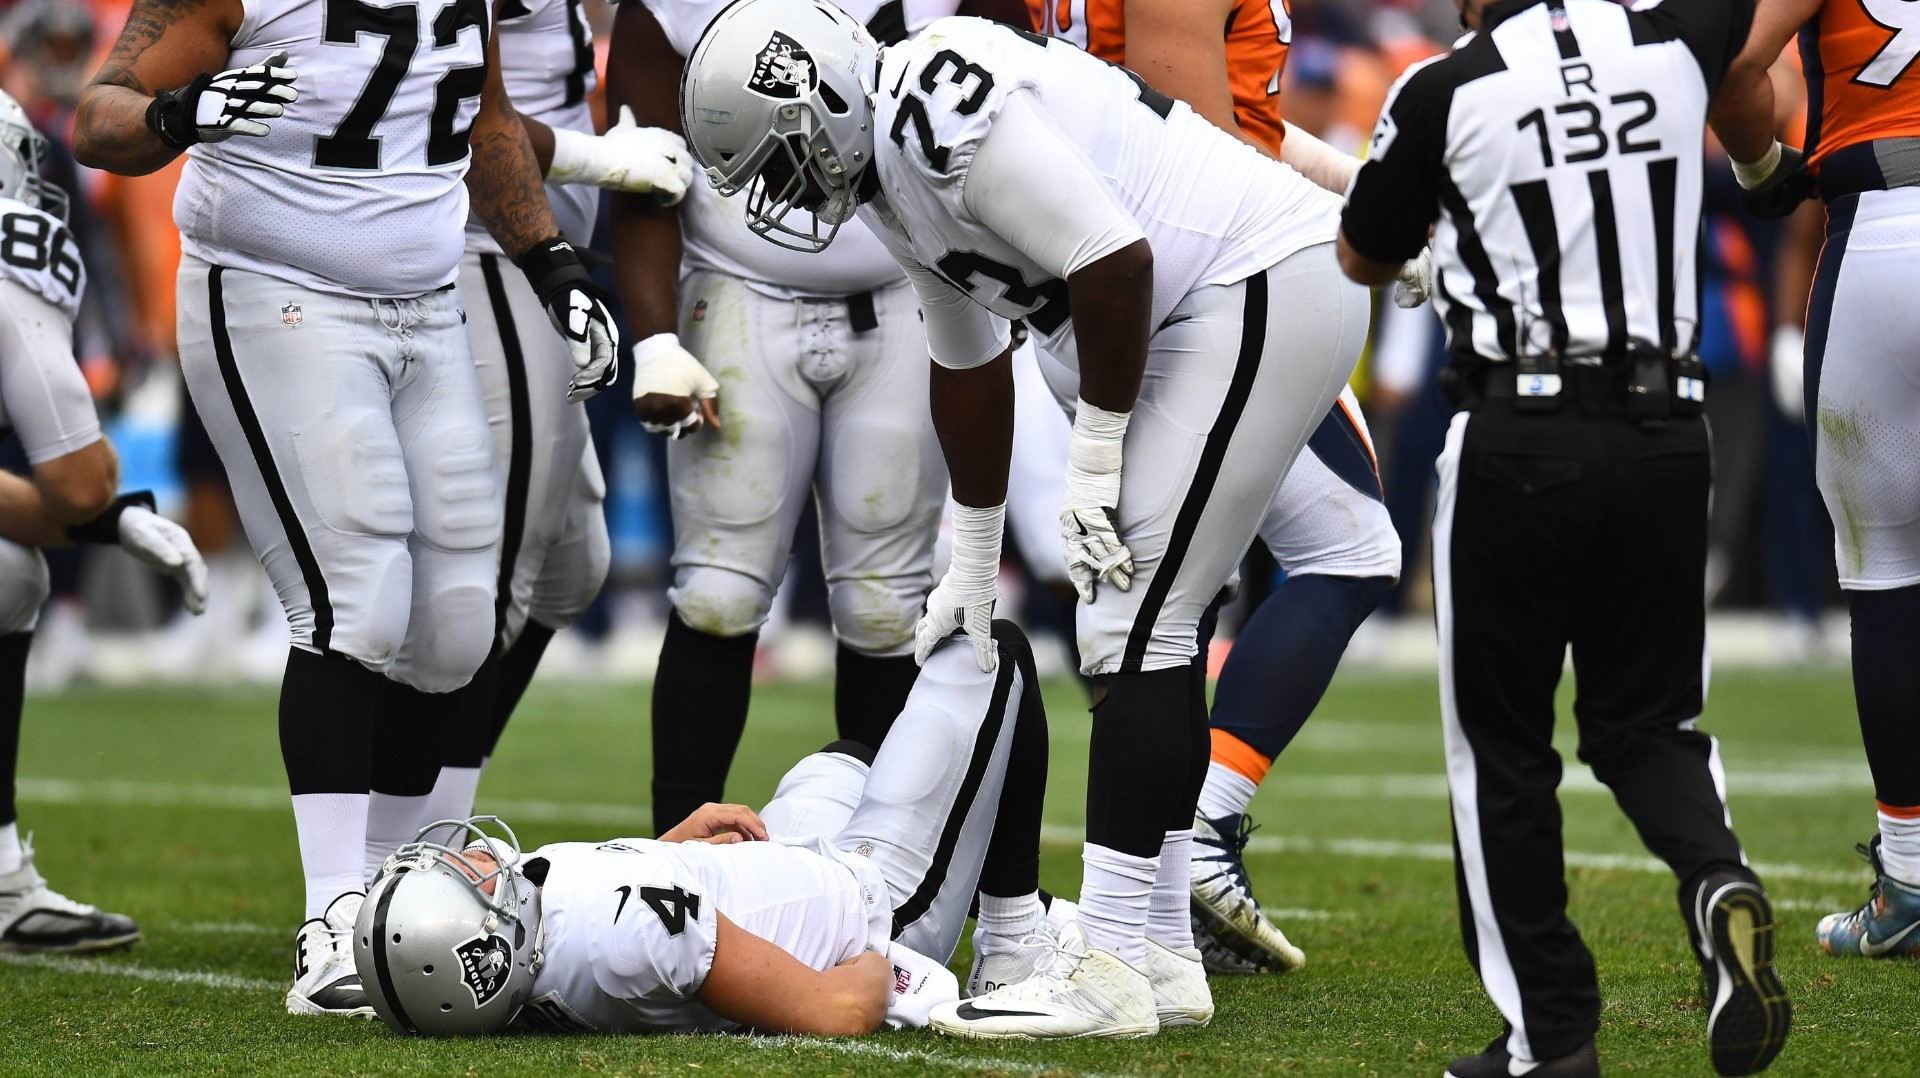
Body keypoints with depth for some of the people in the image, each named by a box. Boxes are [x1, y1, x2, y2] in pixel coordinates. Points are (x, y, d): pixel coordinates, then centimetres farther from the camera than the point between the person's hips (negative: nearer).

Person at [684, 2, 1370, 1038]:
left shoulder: (939, 112, -20)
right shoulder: (888, 174, 12)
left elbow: (1112, 261, -22)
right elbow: (968, 366, 24)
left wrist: (1095, 460, -12)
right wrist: (974, 560, 30)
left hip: (1265, 290, -10)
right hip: (1203, 317, 10)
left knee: (1132, 625, -11)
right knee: (1135, 626, 12)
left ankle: (1111, 970, -9)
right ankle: (1161, 953, 18)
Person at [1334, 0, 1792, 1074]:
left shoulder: (1447, 92, -6)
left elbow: (1365, 258, 11)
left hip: (1521, 439, -3)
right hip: (1667, 433, 3)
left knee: (1501, 745, 9)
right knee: (1646, 722, 16)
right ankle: (1719, 880, -13)